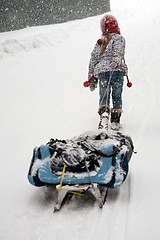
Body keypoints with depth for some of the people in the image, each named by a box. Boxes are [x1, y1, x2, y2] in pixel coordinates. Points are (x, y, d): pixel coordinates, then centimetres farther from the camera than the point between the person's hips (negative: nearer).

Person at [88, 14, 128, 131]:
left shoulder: (99, 43, 22)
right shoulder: (119, 38, 9)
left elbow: (93, 61, 21)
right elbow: (118, 50, -14)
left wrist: (92, 79, 24)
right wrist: (116, 61, -28)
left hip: (101, 71, 3)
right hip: (117, 70, -3)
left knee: (104, 97, 0)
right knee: (117, 97, 8)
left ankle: (104, 113, -26)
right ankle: (115, 121, 6)